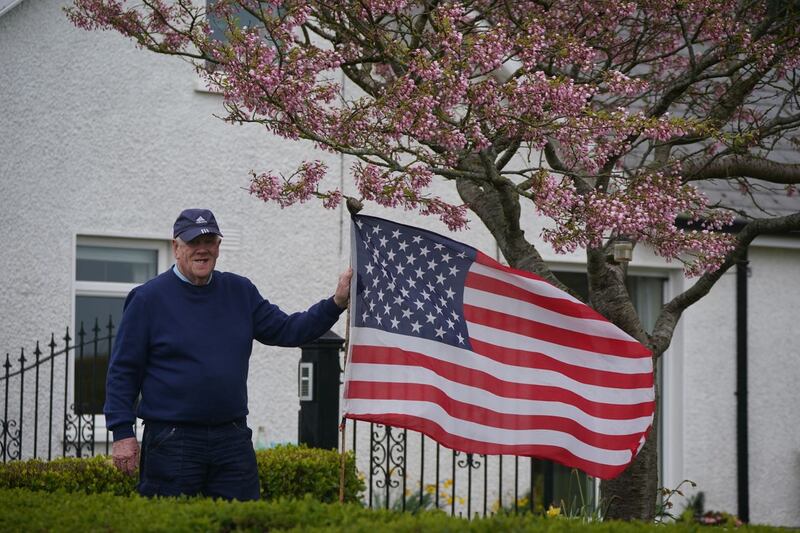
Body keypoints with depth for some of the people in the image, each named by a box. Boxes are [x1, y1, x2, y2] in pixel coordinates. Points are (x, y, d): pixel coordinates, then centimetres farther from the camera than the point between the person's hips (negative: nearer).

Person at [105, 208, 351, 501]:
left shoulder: (240, 292, 11)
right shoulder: (148, 298, -2)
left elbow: (286, 330, 13)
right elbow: (123, 370, -2)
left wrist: (336, 303, 0)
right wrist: (122, 433, -9)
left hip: (233, 439, 4)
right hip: (171, 440, -4)